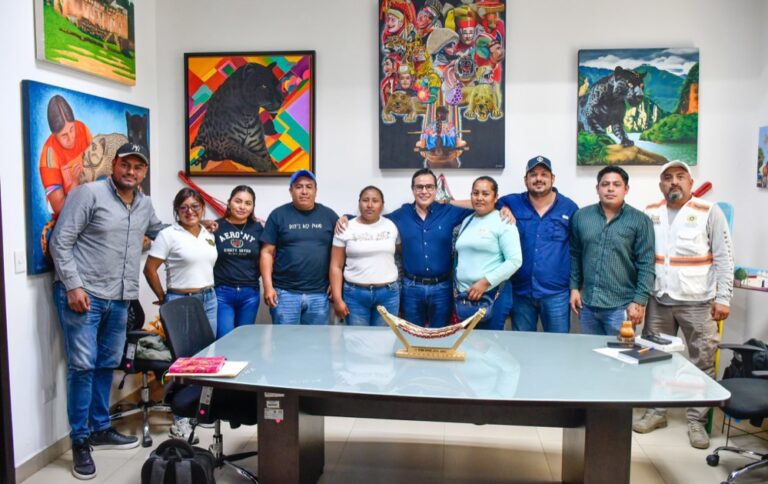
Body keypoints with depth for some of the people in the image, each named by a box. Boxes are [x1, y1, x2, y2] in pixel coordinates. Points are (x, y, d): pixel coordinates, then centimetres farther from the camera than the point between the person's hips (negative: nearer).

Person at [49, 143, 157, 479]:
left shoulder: (145, 205, 12)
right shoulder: (88, 194, -8)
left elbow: (161, 232, 32)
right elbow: (61, 242, -10)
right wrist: (73, 285, -16)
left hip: (119, 300, 6)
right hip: (83, 295, -6)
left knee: (107, 366, 14)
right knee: (82, 366, -3)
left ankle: (100, 429, 28)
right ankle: (80, 442, 9)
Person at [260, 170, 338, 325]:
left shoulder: (329, 215, 7)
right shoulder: (278, 215, 3)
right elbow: (267, 253, 1)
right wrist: (268, 286, -6)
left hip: (319, 294, 2)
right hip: (285, 293, -1)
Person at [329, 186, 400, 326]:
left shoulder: (391, 226, 6)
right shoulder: (346, 229, 0)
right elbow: (336, 267, 0)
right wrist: (337, 299, -7)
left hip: (388, 294, 2)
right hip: (355, 294, -1)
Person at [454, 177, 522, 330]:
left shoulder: (503, 222, -7)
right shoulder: (466, 221, 15)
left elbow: (515, 261, -14)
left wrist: (485, 282, -17)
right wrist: (457, 287, 12)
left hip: (491, 296, -6)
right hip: (464, 296, 6)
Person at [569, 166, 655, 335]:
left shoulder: (640, 220, -5)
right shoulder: (581, 216, 5)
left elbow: (646, 265, -7)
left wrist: (639, 301, -11)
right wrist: (574, 287, 7)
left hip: (621, 307, -3)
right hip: (588, 305, 4)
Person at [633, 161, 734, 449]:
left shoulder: (709, 212, -3)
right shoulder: (650, 214, 6)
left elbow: (724, 258, -3)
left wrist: (723, 298, -8)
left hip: (698, 303, -3)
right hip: (658, 301, 3)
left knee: (702, 362, 3)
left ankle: (697, 420, 17)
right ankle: (656, 412, 26)